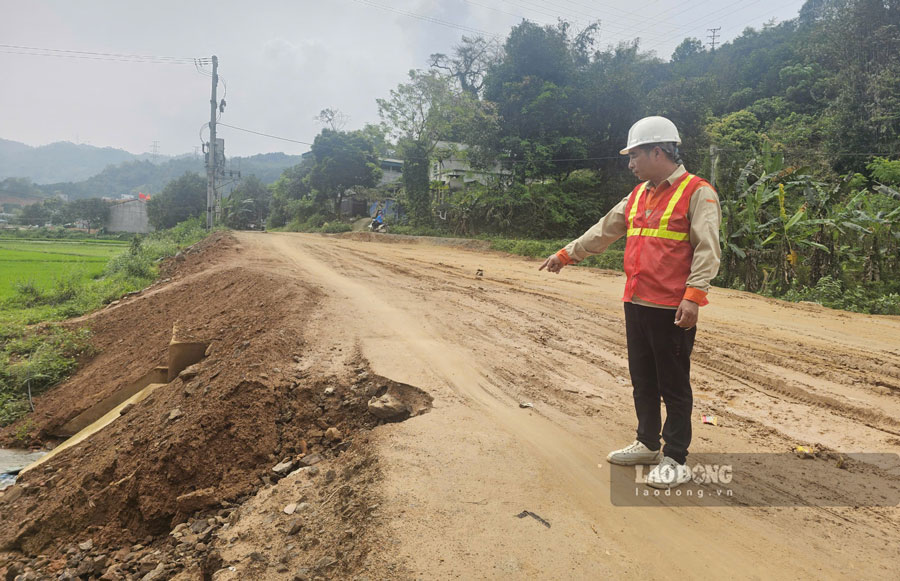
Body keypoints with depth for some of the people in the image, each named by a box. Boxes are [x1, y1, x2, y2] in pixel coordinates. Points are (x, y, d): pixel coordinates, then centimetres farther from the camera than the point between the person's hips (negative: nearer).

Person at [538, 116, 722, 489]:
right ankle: (647, 444, 31)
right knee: (642, 380, 16)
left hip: (673, 309, -8)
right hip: (636, 304, 8)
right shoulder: (639, 195, 15)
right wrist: (566, 254, 22)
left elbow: (707, 249, -16)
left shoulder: (697, 192, -9)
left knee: (674, 386, 2)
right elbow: (604, 231, 22)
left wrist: (694, 295, -25)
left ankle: (675, 459, 14)